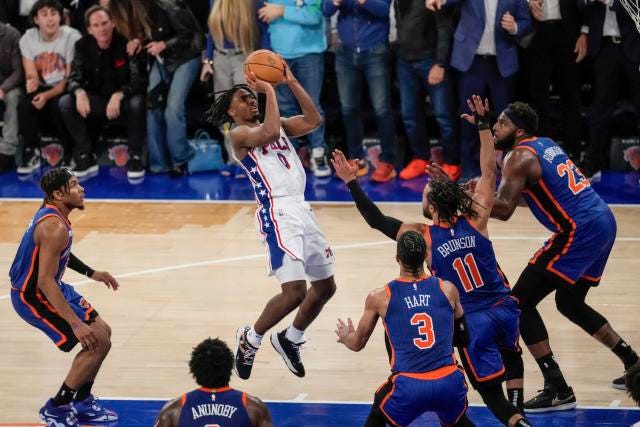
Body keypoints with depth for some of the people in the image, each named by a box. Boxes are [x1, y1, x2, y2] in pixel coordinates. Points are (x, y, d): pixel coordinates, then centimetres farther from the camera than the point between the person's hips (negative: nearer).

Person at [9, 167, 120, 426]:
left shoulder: (52, 212, 3)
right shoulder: (55, 227, -28)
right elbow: (44, 283, -32)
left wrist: (90, 273, 24)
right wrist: (75, 324, -34)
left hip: (50, 287, 10)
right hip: (33, 297, -10)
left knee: (102, 332, 16)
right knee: (98, 342, -10)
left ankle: (82, 403, 27)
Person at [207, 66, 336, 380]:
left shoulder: (279, 125, 21)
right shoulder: (239, 134, -2)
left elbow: (313, 120, 8)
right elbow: (269, 133, -22)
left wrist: (291, 83, 5)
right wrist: (269, 90, -14)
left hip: (301, 209, 8)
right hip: (278, 213, -8)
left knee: (325, 286, 16)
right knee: (295, 291, -17)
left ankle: (290, 340, 35)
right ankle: (250, 339, 5)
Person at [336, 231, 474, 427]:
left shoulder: (380, 297, 6)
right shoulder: (447, 289, 10)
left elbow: (357, 344, 21)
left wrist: (345, 337, 45)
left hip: (409, 388, -2)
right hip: (449, 383, 2)